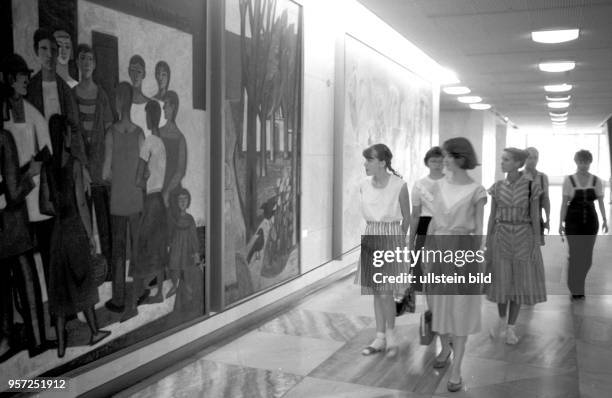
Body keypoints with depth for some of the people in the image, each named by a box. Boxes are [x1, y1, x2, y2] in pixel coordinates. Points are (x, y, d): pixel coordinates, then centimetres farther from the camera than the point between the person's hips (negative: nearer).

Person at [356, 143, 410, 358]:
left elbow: (406, 218, 0)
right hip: (370, 238, 5)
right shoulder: (364, 186, 0)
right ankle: (380, 337, 22)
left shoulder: (399, 186, -13)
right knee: (376, 292, 10)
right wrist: (375, 233, 16)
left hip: (392, 238, -5)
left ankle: (391, 335, 15)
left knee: (386, 293, -6)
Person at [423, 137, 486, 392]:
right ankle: (445, 348, 40)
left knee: (461, 309, 0)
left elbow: (478, 229, -4)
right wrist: (427, 254, 7)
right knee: (439, 304, 15)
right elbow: (434, 222, 9)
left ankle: (456, 370, 6)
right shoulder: (439, 186, 4)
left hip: (462, 250, -4)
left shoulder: (476, 191, -8)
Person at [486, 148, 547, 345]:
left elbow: (535, 218, -3)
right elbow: (492, 216, 5)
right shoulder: (497, 187, 1)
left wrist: (536, 245, -6)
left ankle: (511, 328, 19)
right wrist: (488, 243, 3)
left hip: (523, 238, -1)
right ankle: (501, 320, 29)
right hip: (501, 238, 2)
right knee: (501, 281, 5)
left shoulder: (531, 186, -6)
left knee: (519, 282, 5)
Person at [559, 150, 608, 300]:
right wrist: (561, 223, -9)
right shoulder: (568, 180, -4)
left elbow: (601, 202, 2)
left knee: (587, 257, 7)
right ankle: (576, 291, 3)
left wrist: (604, 220, -8)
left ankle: (576, 283, 31)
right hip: (573, 221, -3)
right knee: (576, 255, -8)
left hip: (590, 221, 3)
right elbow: (564, 203, -4)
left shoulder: (596, 181, 3)